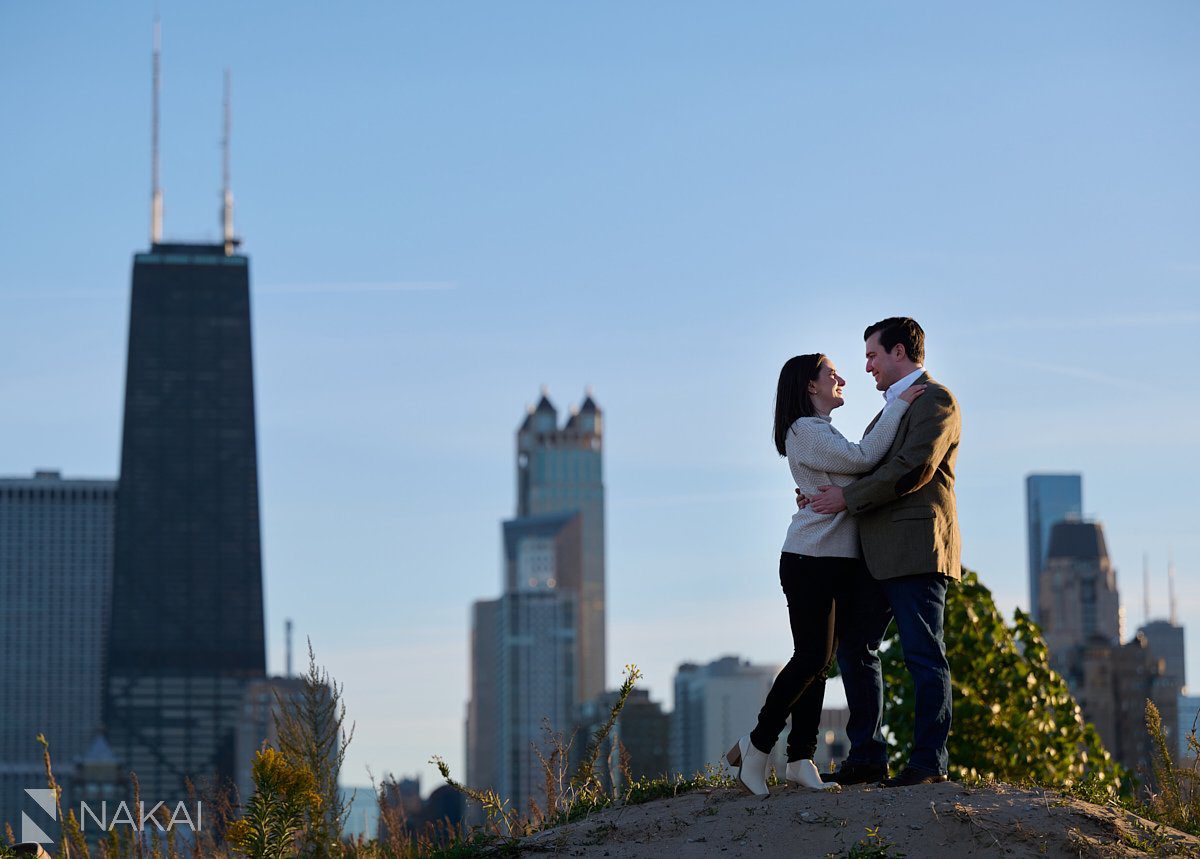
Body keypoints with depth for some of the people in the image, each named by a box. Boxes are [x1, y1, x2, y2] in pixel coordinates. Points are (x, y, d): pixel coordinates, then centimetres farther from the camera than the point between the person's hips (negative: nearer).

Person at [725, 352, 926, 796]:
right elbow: (863, 458, -19)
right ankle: (757, 746, -3)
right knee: (811, 657, -11)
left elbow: (858, 468, 16)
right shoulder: (806, 431, -10)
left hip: (832, 561, 10)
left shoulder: (820, 432, 22)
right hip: (810, 560, -10)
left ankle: (800, 760, 5)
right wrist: (898, 406, -14)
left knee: (818, 659, 5)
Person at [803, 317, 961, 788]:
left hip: (915, 550, -10)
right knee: (853, 647, 10)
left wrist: (847, 497, -14)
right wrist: (823, 494, 9)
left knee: (924, 657, -6)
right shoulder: (892, 407, 24)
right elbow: (868, 466, 26)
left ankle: (929, 762, -2)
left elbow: (912, 469, -18)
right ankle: (866, 758, 15)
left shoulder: (935, 401, -7)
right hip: (876, 552, 10)